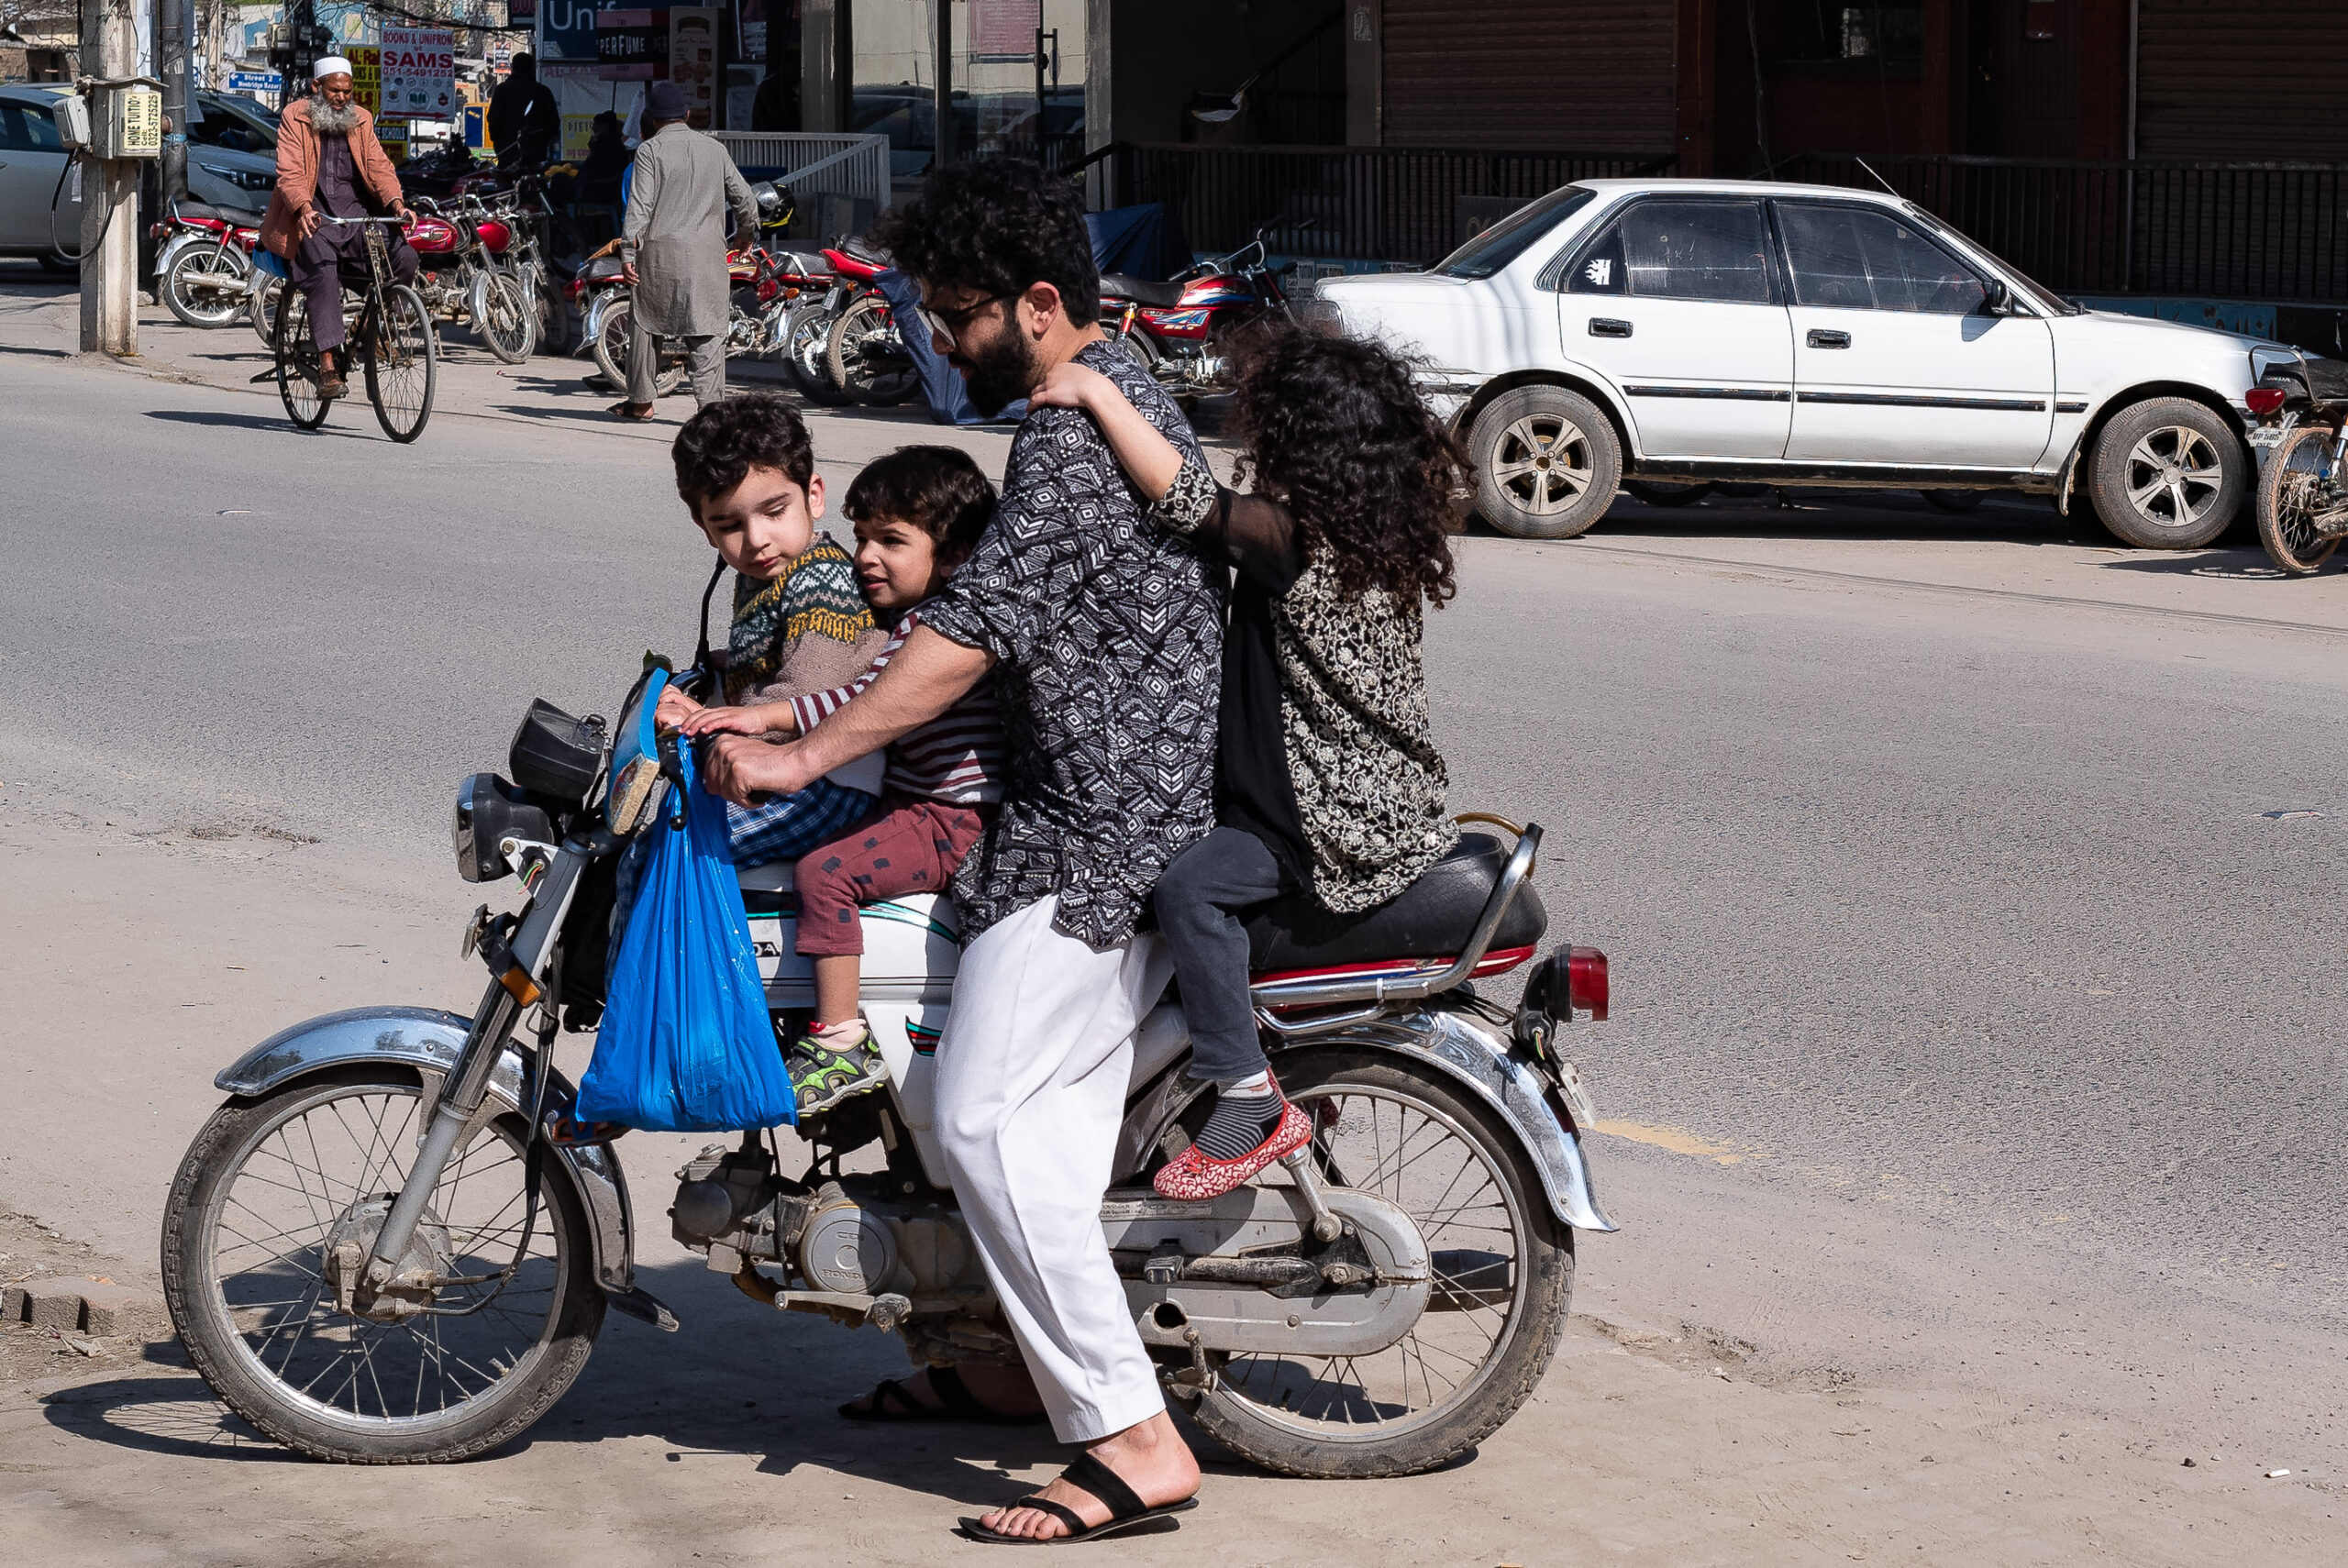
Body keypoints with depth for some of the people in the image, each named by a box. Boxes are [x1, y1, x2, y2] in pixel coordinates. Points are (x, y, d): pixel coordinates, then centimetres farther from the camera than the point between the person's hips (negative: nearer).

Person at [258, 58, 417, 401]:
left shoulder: (360, 119, 15)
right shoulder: (295, 118, 2)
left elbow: (378, 166, 5)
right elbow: (290, 173, -9)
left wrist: (396, 203, -15)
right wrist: (304, 208, -29)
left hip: (357, 211, 4)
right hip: (314, 216, -4)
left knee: (403, 258, -22)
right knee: (323, 273, -30)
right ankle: (328, 365, -35)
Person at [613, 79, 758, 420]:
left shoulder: (649, 151, -1)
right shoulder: (713, 148, 9)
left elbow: (639, 206, -8)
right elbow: (743, 196, 15)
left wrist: (629, 254, -9)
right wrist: (746, 230, 35)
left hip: (660, 251, -2)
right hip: (707, 251, 2)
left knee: (646, 323, 11)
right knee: (707, 329, 0)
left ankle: (640, 401, 17)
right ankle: (710, 402, -10)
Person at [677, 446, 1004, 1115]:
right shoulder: (906, 618, 18)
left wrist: (766, 716, -34)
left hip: (952, 822, -11)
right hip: (909, 804, 11)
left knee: (824, 871, -24)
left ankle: (843, 1043, -22)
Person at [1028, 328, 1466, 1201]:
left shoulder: (1299, 541, -22)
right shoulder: (1377, 532, 7)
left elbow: (1185, 498, -29)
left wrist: (1096, 394, -22)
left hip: (1340, 824, -11)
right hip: (1389, 798, 11)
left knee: (1189, 886, -24)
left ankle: (1250, 1103, -21)